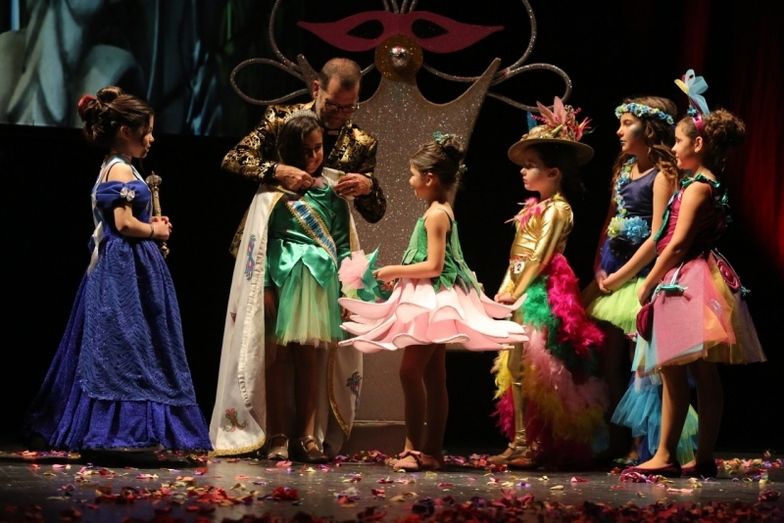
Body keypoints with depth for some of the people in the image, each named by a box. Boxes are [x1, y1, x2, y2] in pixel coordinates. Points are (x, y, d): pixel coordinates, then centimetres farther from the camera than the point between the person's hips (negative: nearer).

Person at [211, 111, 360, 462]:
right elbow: (259, 240, -3)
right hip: (282, 279, -3)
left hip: (320, 284, 3)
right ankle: (277, 437, 3)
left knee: (311, 358, 3)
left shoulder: (331, 190, 11)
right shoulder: (275, 189, 0)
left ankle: (308, 436, 7)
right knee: (277, 357, -1)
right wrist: (263, 286, -9)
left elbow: (342, 243, 12)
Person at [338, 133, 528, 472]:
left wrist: (396, 271, -14)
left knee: (410, 370, -12)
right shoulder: (441, 211, 14)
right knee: (433, 377, 10)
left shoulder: (435, 215, -16)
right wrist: (400, 273, 15)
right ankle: (431, 450, 13)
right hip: (431, 302, 10)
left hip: (432, 301, -10)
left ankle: (414, 449, -12)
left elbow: (433, 266, -22)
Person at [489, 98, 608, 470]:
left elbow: (540, 256, -15)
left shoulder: (557, 209, -9)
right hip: (521, 293, 9)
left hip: (541, 293, -9)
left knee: (528, 365, -9)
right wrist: (506, 288, 6)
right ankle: (520, 441, 11)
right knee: (515, 365, 7)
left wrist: (517, 293, -16)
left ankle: (540, 444, -4)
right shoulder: (533, 207, 16)